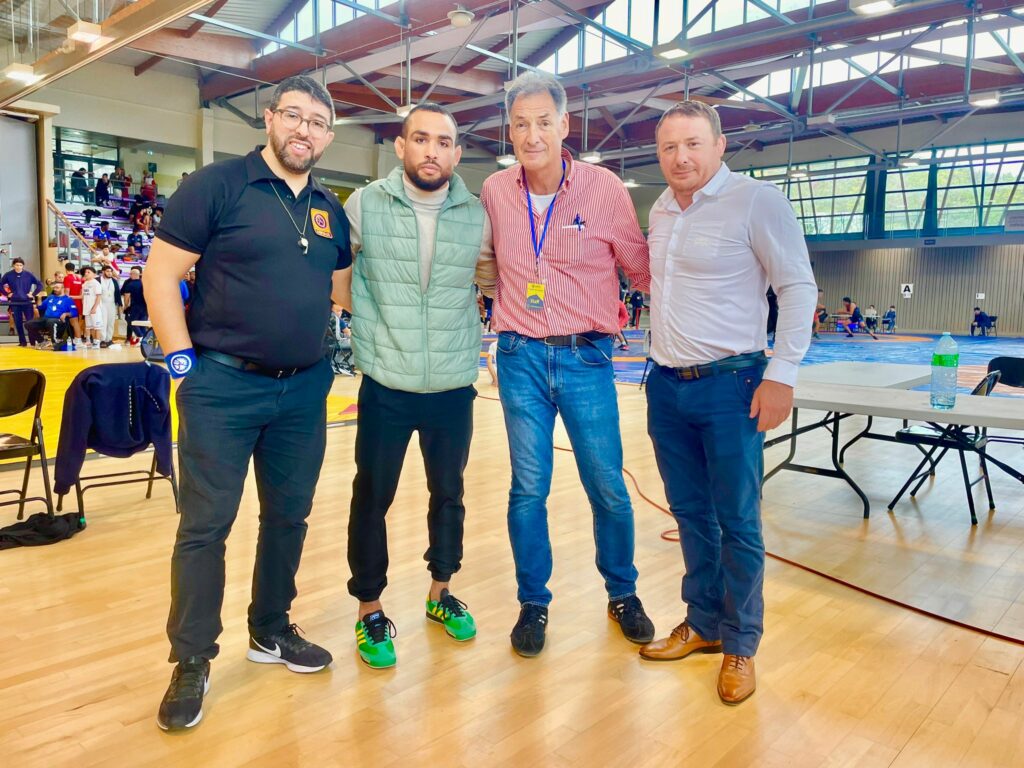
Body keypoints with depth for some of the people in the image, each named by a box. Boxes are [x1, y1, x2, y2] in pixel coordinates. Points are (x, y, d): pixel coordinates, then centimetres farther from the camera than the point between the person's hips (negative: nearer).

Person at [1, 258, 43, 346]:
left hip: (27, 302, -1)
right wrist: (7, 294, 0)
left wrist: (33, 294, -3)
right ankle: (22, 341, 16)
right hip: (15, 303, 1)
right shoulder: (8, 275, -2)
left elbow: (39, 284, 2)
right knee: (18, 323, 7)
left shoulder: (28, 274, -3)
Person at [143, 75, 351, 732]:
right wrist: (184, 361, -10)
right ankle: (192, 662, 18)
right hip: (224, 385, -5)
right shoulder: (218, 185, -6)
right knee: (205, 524, 2)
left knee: (289, 517, 14)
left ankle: (271, 632, 33)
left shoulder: (331, 210, 10)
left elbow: (344, 290, 21)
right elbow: (161, 273, -7)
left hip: (305, 389, 6)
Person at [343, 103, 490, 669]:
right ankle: (369, 610, 27)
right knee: (372, 497, 8)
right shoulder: (364, 205, -6)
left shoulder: (477, 215, -1)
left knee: (449, 493, 16)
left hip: (454, 388, 2)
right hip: (385, 387, -2)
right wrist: (367, 331, 4)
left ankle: (440, 593, 37)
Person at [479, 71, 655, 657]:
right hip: (521, 357, 2)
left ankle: (623, 593, 30)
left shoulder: (604, 188, -4)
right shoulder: (494, 192, 3)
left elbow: (641, 267, 6)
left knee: (608, 487, 6)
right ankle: (534, 603, 24)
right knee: (528, 488, 6)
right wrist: (491, 302, 11)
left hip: (586, 357, -1)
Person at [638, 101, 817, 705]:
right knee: (691, 514, 15)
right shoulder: (661, 212, 12)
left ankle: (741, 645, 20)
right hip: (667, 385, 6)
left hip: (730, 384, -6)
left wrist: (781, 376, -14)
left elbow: (799, 288, -9)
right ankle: (703, 624, 31)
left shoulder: (757, 200, -8)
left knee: (738, 522, 3)